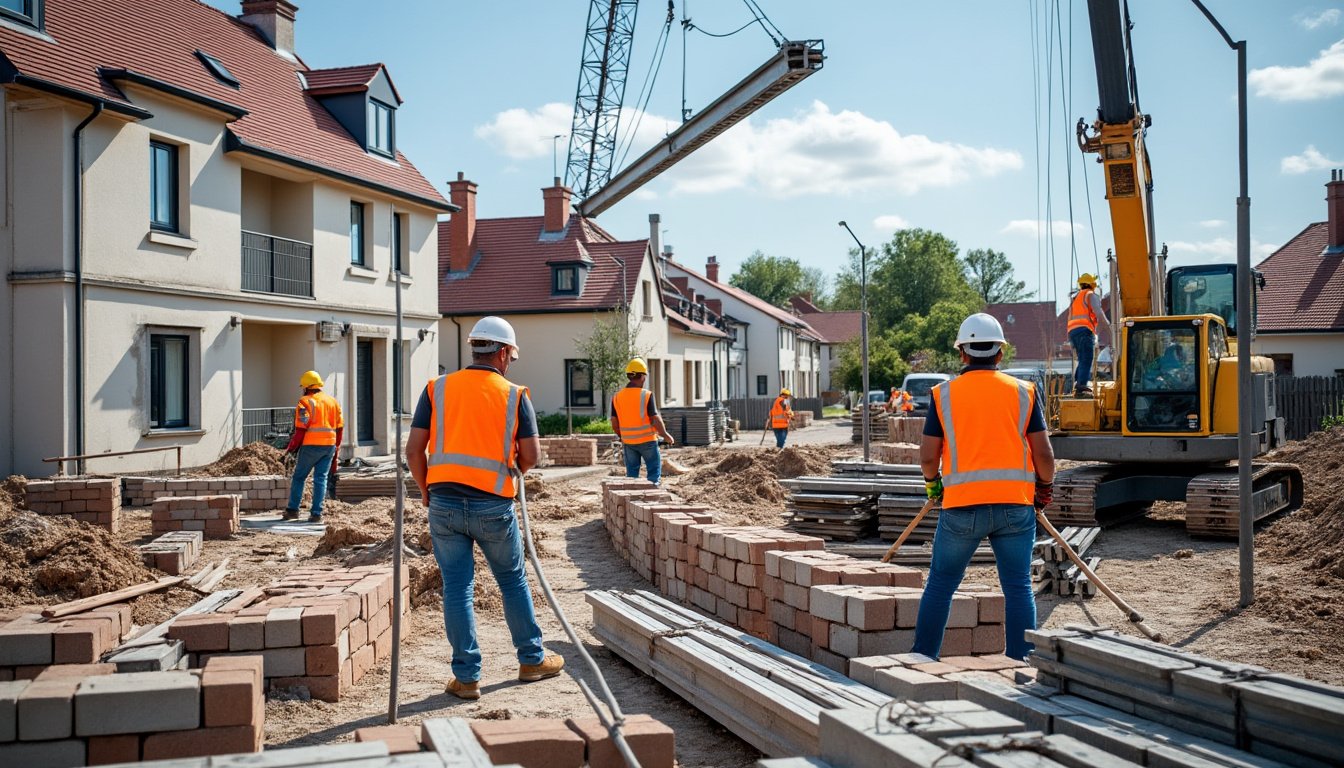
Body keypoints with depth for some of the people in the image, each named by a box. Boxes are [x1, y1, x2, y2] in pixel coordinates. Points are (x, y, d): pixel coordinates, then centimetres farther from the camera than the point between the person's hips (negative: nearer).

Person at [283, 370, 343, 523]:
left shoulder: (305, 402, -7)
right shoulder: (333, 401, 12)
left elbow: (301, 429, -12)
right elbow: (340, 428, 12)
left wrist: (291, 447, -1)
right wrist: (335, 445, 22)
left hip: (311, 446, -5)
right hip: (329, 445, 5)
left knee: (299, 477, 10)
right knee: (321, 479, 6)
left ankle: (293, 509, 13)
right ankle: (317, 513, 2)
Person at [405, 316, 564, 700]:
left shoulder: (437, 388, 5)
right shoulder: (514, 395, 2)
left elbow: (414, 449, 1)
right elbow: (531, 455, -1)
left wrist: (425, 490, 15)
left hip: (444, 502, 1)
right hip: (494, 506, -1)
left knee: (457, 588, 7)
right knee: (513, 582, 16)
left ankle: (466, 676, 12)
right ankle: (532, 660, 28)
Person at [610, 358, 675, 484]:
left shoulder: (617, 397, 1)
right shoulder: (646, 395, -13)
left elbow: (614, 424, 3)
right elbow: (655, 420, -13)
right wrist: (666, 435, 1)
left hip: (628, 442, 4)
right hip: (647, 440, -4)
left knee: (631, 473, 12)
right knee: (654, 471, 5)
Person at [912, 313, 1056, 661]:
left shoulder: (944, 394, 3)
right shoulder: (1023, 392, 5)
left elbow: (927, 455, 2)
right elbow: (1043, 453, 1)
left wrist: (932, 483, 21)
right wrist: (1046, 487, 19)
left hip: (961, 505, 0)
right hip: (1015, 504, 1)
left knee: (940, 584, 10)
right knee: (1018, 588, 8)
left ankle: (922, 659, 16)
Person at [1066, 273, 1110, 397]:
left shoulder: (1075, 298, 29)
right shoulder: (1091, 295, 4)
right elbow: (1099, 313, -7)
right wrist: (1108, 325, 8)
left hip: (1072, 331, 8)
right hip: (1085, 330, -8)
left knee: (1082, 361, 12)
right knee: (1086, 360, -14)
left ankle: (1077, 385, 2)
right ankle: (1082, 387, -26)